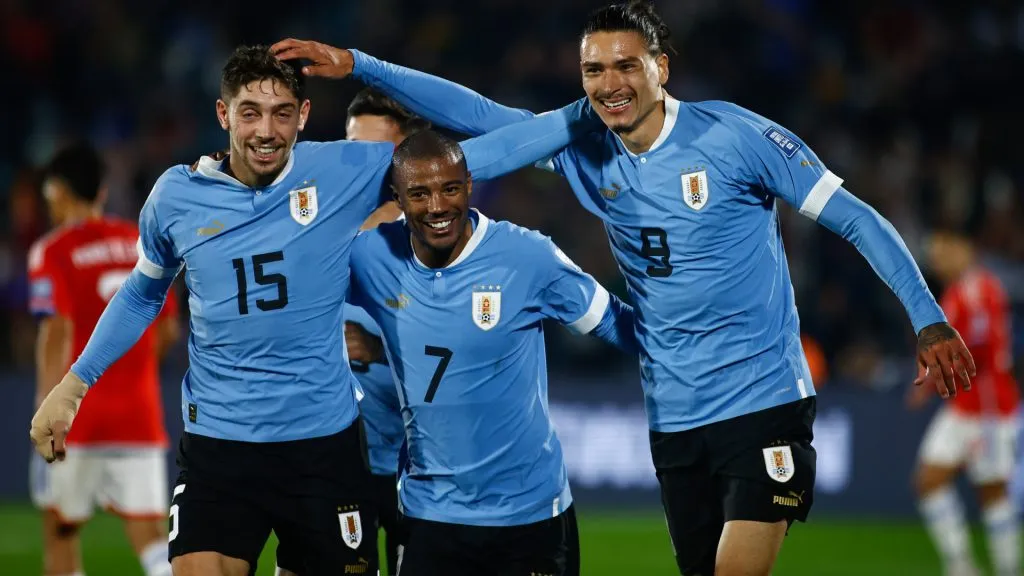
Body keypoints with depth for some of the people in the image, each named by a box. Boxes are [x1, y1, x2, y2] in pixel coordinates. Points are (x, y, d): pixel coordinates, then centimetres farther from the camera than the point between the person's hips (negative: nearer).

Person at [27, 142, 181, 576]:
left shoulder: (53, 252, -4)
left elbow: (58, 332, -16)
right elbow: (168, 330, 15)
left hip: (80, 414, -4)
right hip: (141, 414, 4)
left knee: (60, 528, 12)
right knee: (149, 532, -3)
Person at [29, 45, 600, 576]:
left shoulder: (345, 173, -6)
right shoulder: (177, 195, -1)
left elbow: (472, 157, -4)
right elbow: (143, 294, 17)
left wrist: (580, 115, -8)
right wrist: (74, 384, 15)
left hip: (325, 441, 0)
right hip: (217, 443, 0)